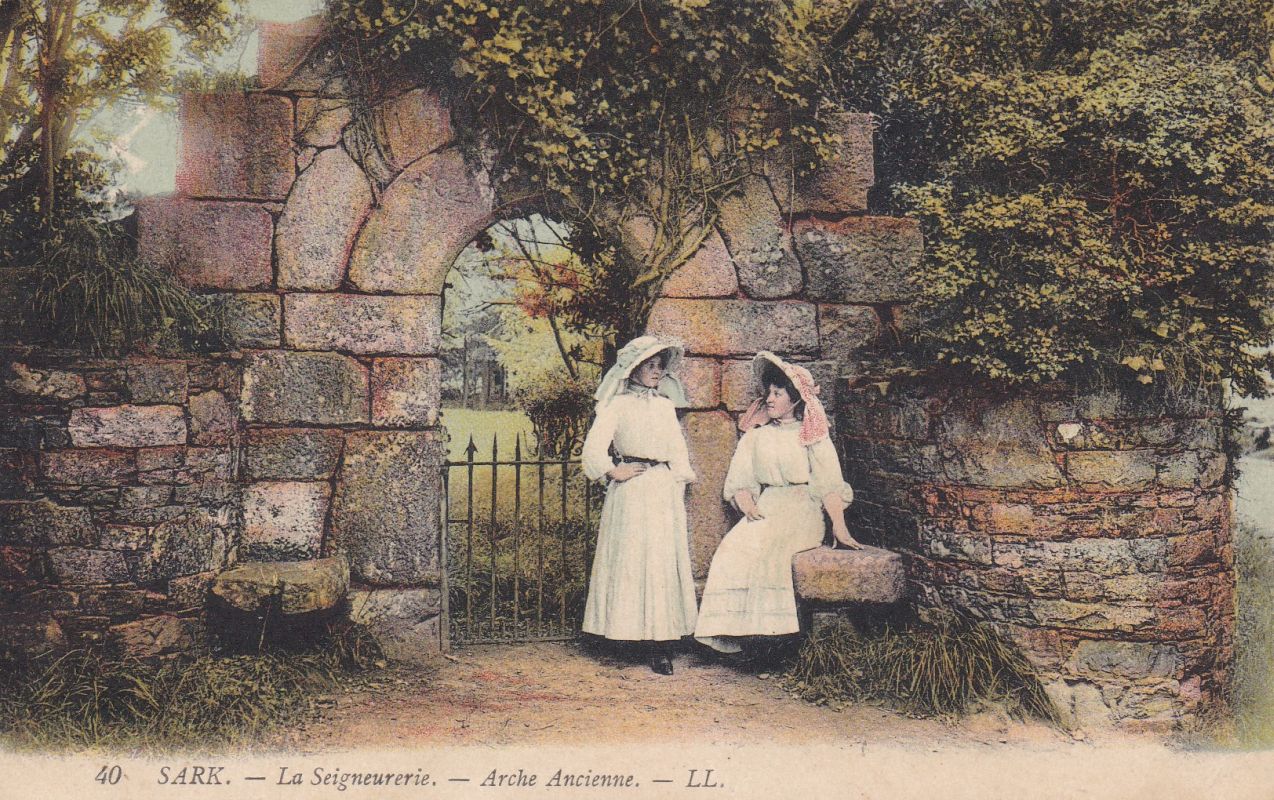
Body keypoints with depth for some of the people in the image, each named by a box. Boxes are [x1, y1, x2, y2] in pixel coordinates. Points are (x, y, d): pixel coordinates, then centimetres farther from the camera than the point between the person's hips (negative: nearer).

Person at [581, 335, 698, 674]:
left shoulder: (665, 405, 17)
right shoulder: (618, 405, 1)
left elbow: (679, 450, 17)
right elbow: (594, 447, -8)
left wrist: (679, 491, 10)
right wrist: (613, 473, -4)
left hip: (665, 491, 5)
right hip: (631, 493, -5)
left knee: (666, 562, 1)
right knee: (631, 560, -5)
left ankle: (662, 647, 3)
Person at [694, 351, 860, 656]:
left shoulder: (812, 436, 7)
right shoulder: (755, 436, 18)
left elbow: (829, 484, -1)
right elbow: (739, 482, 12)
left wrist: (839, 527, -12)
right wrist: (750, 508, -9)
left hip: (802, 511, -3)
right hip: (764, 509, 4)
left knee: (759, 542, -34)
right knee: (732, 546, -29)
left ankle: (765, 627, -30)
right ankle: (727, 629, -30)